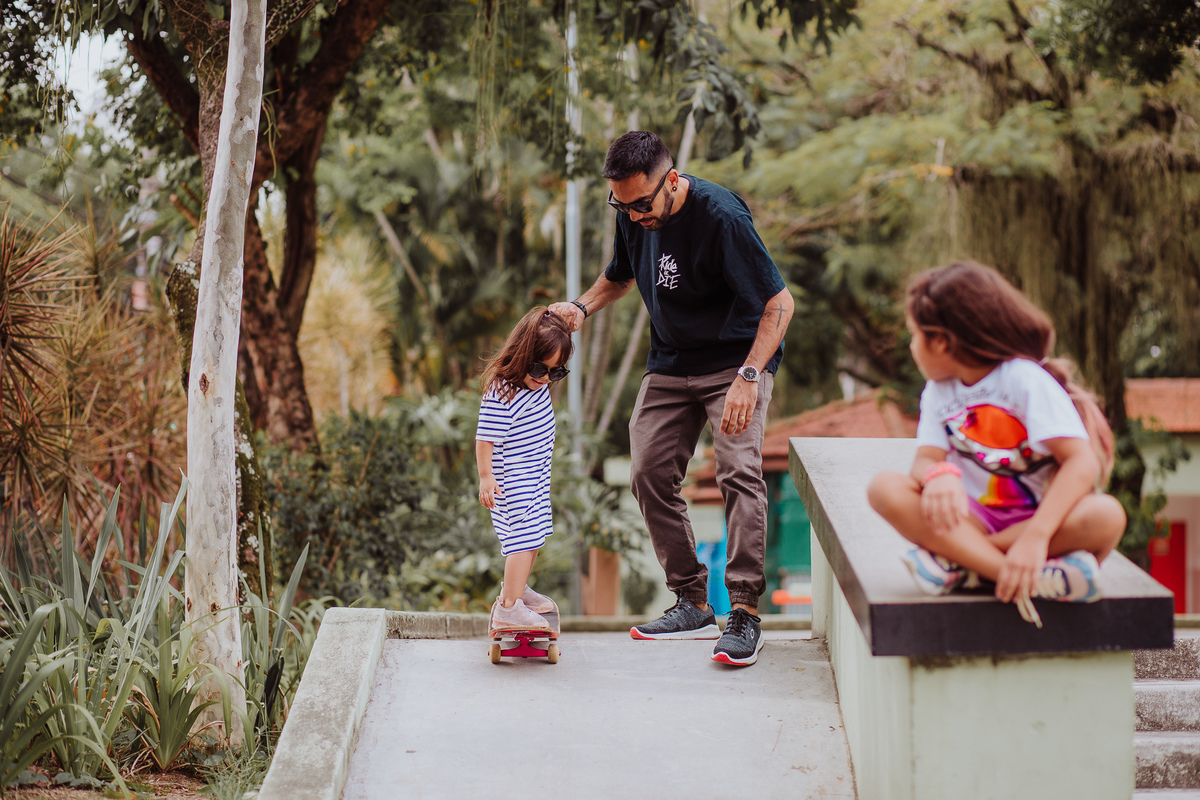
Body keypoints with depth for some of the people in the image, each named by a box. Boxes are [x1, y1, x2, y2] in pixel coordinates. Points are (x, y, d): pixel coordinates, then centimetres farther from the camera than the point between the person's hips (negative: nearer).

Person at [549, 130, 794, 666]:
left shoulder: (721, 216, -26)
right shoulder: (633, 217, -5)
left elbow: (779, 303, -24)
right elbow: (619, 276, 17)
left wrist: (748, 377, -34)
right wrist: (582, 306, -4)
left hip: (736, 359, -7)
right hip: (669, 364, 7)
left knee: (739, 472, -22)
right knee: (650, 474, 0)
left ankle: (744, 612, -19)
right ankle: (692, 605, 9)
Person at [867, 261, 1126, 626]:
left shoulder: (1025, 379, -11)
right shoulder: (938, 391, 9)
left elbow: (1083, 461, -22)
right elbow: (925, 459, -4)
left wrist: (1035, 536, -36)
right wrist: (937, 474, -31)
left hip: (1045, 517, -4)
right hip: (974, 520, 4)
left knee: (1106, 515, -35)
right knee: (885, 488, -23)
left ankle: (957, 560, -32)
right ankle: (1035, 579, -36)